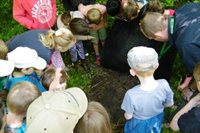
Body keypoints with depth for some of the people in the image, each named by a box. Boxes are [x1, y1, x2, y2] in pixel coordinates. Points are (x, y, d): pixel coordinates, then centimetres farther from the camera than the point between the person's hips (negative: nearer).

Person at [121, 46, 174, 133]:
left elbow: (128, 116, -22)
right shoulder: (164, 85, -30)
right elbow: (170, 103, -10)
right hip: (157, 121, 3)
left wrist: (126, 114, 2)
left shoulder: (131, 95, -40)